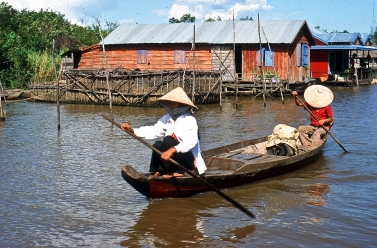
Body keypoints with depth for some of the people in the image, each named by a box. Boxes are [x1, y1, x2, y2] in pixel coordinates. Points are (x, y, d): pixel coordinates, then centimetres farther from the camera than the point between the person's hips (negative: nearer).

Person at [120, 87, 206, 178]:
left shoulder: (189, 120, -12)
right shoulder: (167, 118, 8)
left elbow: (192, 141, -25)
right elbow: (153, 131, 1)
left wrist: (173, 150, -39)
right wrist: (132, 130, -12)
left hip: (190, 160, -6)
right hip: (175, 161, 6)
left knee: (168, 140, -23)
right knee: (157, 145, -14)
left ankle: (177, 172, -18)